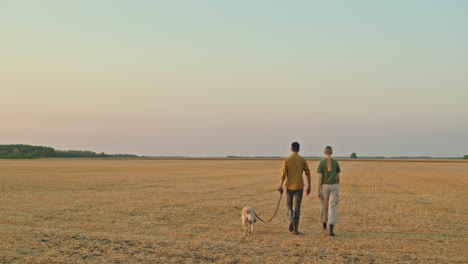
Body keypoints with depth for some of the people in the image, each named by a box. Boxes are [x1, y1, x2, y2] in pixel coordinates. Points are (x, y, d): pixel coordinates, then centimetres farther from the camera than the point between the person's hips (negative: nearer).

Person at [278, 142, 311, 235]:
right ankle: (295, 229, -2)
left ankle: (291, 220, -10)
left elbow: (283, 174, -10)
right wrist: (309, 187, 6)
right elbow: (308, 174, -1)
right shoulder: (303, 160, -1)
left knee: (289, 205, 17)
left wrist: (280, 186, -3)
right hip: (299, 186, 1)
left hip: (289, 186, -1)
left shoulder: (287, 160, -6)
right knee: (297, 207, 4)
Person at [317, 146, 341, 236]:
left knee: (325, 205, 23)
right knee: (332, 208, -5)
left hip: (324, 187, 0)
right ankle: (331, 229, -20)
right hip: (334, 186, 0)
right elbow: (338, 177, 7)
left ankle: (324, 224, 40)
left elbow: (320, 178, -9)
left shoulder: (321, 163, -4)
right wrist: (338, 188, 20)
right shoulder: (336, 162, 2)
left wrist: (318, 191, -7)